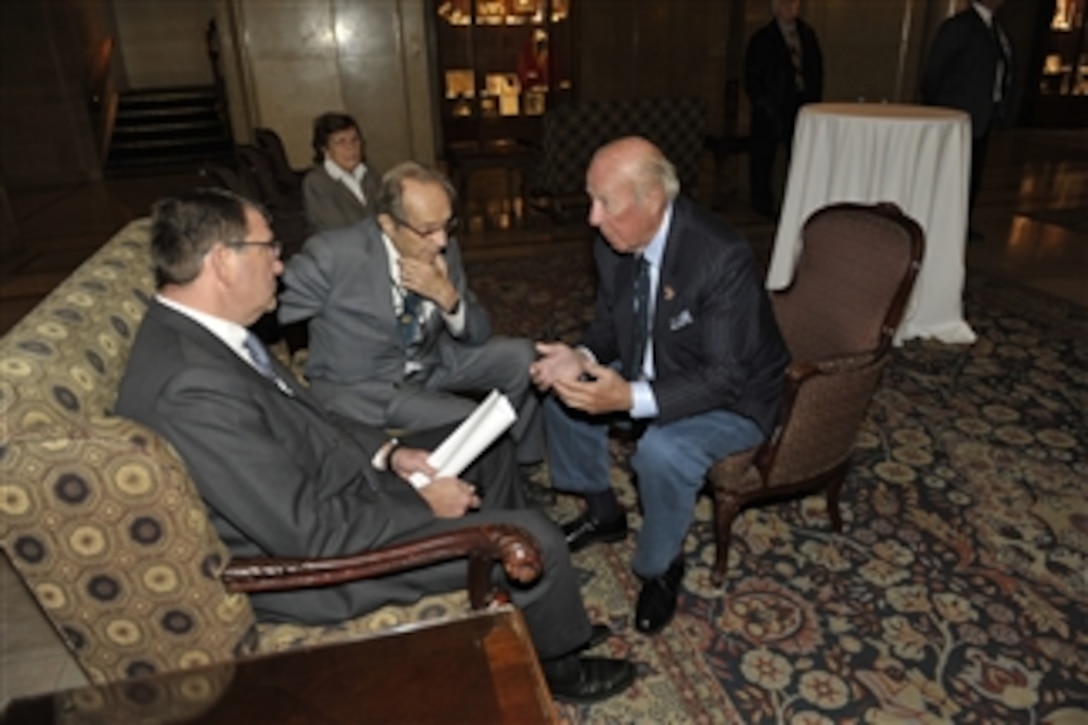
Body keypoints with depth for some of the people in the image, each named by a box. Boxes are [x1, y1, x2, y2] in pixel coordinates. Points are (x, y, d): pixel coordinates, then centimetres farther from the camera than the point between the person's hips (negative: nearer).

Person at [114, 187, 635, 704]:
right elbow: (309, 534, -29)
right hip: (304, 559, -10)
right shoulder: (192, 387, -32)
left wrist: (387, 454, -1)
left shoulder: (193, 330, -1)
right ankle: (551, 663, 20)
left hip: (326, 486, 10)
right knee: (532, 539, -13)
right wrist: (424, 505, -16)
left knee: (485, 444, 16)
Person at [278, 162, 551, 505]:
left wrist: (447, 296, -22)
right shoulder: (333, 254, -24)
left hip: (429, 365, 6)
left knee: (521, 356, -6)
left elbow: (479, 336, -3)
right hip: (360, 391, -6)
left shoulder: (445, 249, -8)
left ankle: (518, 471, 14)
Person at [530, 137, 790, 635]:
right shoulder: (614, 243, -11)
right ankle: (602, 513, 21)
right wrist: (582, 357, -19)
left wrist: (630, 398, -43)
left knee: (661, 450, -33)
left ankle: (661, 567, -1)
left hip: (731, 399, -7)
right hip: (654, 375, 7)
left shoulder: (722, 258, -32)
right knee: (563, 391, -2)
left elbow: (724, 379, -31)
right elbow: (609, 324, 4)